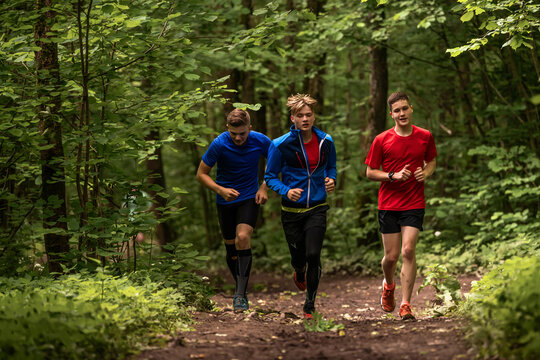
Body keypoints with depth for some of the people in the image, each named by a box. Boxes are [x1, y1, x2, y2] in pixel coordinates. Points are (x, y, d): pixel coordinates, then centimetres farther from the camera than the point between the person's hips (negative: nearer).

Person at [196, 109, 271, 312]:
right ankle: (240, 290, 30)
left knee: (243, 237, -24)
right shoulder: (219, 144, -17)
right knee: (232, 249, 5)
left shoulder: (261, 141, -12)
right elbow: (201, 174, -7)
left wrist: (264, 188, -2)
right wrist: (220, 190, -22)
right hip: (226, 202, 1)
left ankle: (240, 294, -23)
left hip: (250, 198, -1)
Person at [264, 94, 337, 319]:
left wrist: (331, 180, -4)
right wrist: (286, 191, -22)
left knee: (313, 255, -14)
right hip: (292, 209, -1)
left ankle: (310, 305, 2)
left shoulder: (325, 142, 1)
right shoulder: (280, 145, -9)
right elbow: (270, 177, -3)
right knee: (298, 257, 8)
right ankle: (299, 274, 49)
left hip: (317, 208, 1)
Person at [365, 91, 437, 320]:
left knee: (408, 251, -13)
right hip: (388, 205, 0)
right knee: (391, 256, 4)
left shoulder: (425, 137, 3)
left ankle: (405, 305, -9)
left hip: (414, 205, 0)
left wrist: (425, 173, -4)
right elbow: (370, 172, 2)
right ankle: (388, 285, 39)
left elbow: (431, 162, 19)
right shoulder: (382, 140, -2)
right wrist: (394, 176, -15)